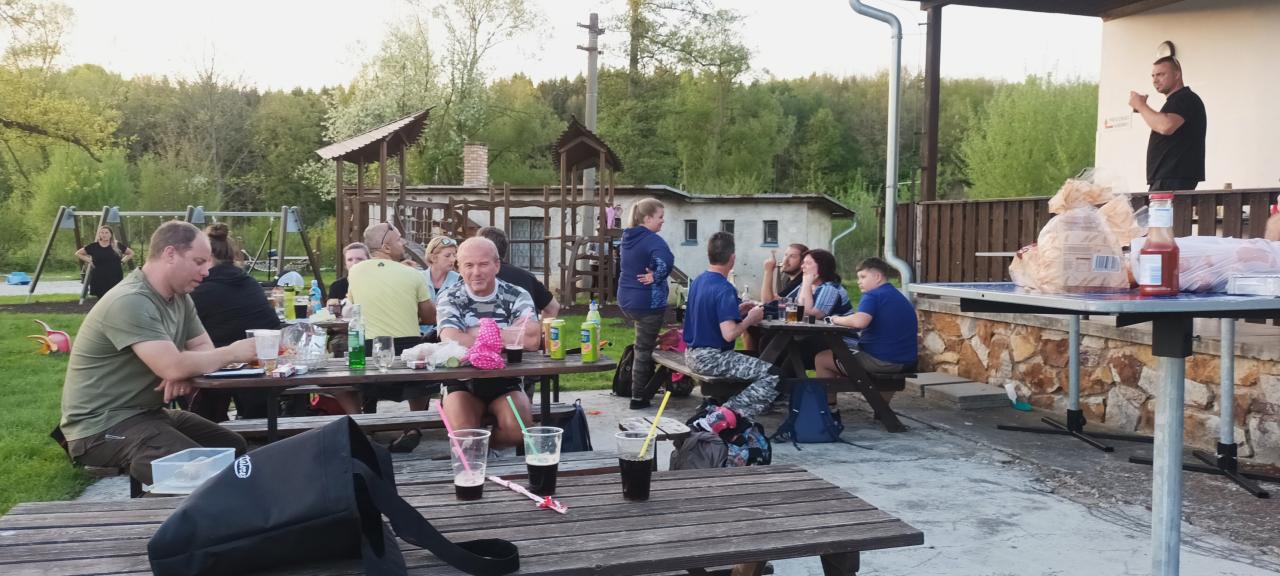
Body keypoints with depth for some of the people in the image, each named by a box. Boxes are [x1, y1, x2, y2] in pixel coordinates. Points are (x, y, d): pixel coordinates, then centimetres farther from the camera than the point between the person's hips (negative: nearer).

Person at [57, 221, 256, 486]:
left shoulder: (180, 297, 7)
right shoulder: (130, 302, -24)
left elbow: (205, 348, 7)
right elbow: (172, 367, -32)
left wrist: (184, 371, -17)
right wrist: (232, 353, -18)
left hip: (147, 412, 10)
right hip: (101, 425, -10)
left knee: (233, 447, 4)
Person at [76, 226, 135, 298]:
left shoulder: (118, 246, 4)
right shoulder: (93, 246, 3)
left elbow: (131, 253, 15)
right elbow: (78, 253, 13)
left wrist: (122, 261, 3)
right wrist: (89, 261, 3)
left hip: (115, 278, 0)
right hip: (99, 279, 0)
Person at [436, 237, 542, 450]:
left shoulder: (517, 296, -3)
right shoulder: (450, 298, -3)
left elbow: (531, 339, -22)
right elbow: (451, 341, -23)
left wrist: (477, 333, -14)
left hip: (505, 382, 1)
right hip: (462, 383, -1)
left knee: (518, 428, -24)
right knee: (462, 432, -27)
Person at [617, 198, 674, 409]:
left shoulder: (628, 237, 8)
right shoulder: (652, 240, -19)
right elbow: (666, 262, -37)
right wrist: (656, 277, -20)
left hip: (626, 299, 8)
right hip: (648, 302, -8)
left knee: (645, 344, 23)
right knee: (644, 349, 2)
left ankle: (644, 390, 28)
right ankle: (638, 398, 9)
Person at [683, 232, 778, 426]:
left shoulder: (697, 281, 8)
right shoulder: (724, 289, -19)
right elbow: (729, 334, -27)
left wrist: (737, 310, 14)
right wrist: (750, 319, -10)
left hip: (692, 354, 9)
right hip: (711, 358, -9)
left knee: (753, 363, 29)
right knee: (773, 376, -12)